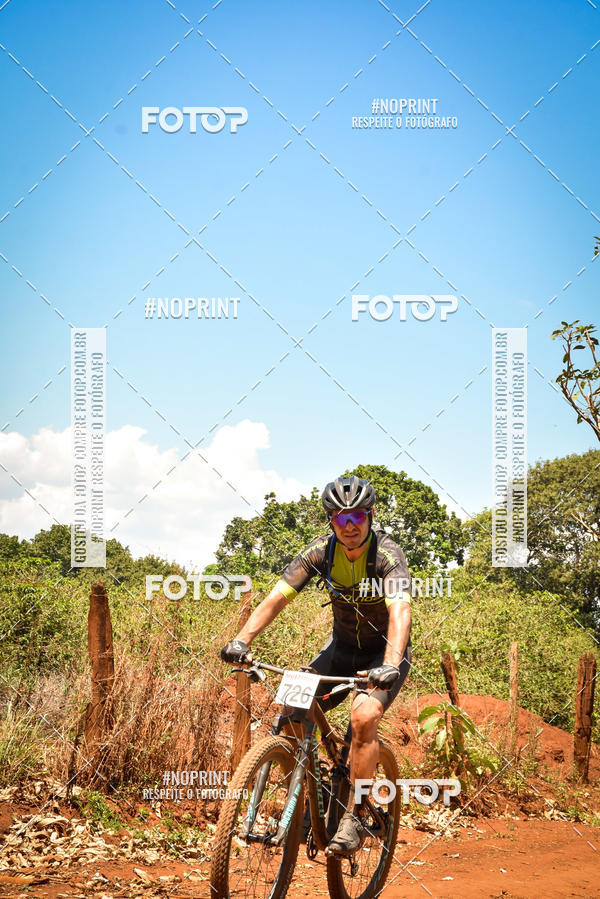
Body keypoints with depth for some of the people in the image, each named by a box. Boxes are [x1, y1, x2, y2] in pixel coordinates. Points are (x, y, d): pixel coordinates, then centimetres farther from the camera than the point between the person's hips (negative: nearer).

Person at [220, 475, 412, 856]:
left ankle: (354, 817, -15)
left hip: (385, 652, -4)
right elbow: (278, 596, -21)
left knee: (364, 717, -30)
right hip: (342, 646, 4)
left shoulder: (387, 554, -25)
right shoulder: (322, 551, -13)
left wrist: (391, 666, -57)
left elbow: (400, 610, -40)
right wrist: (242, 640, -37)